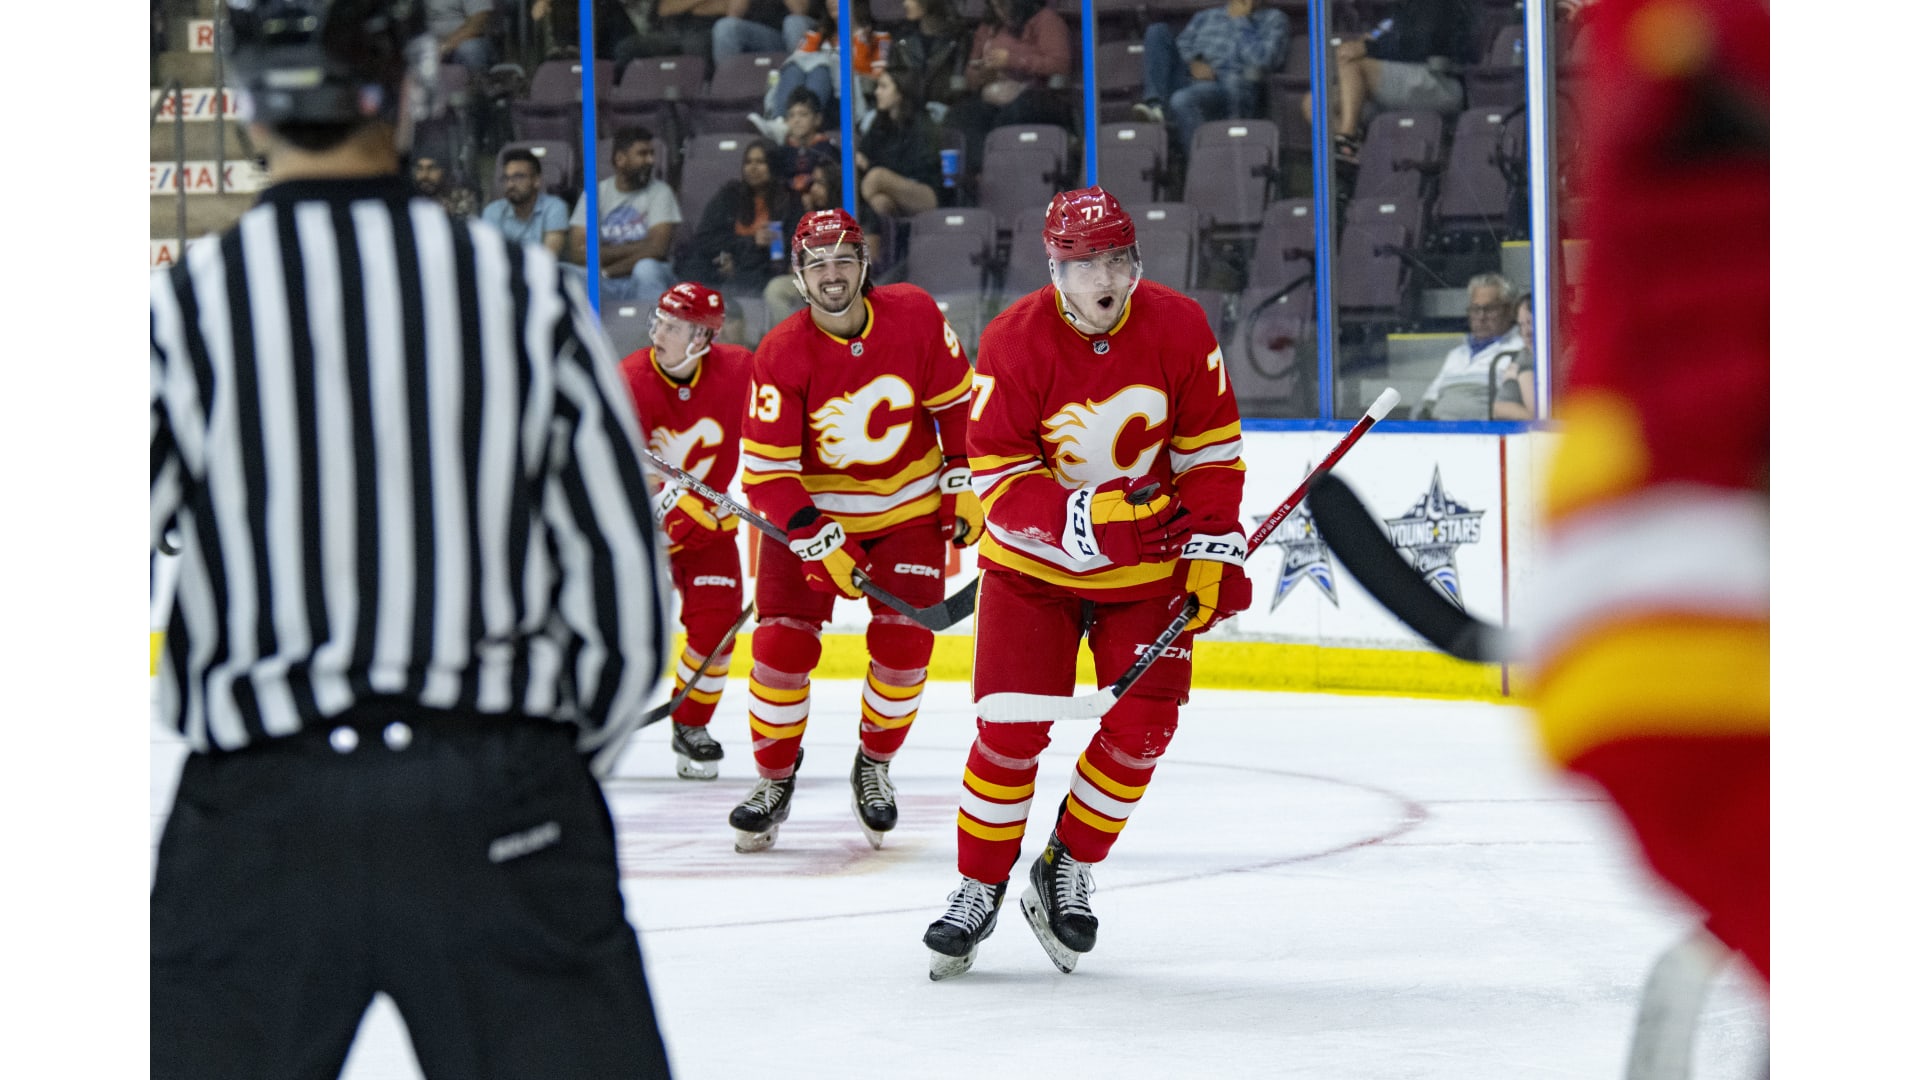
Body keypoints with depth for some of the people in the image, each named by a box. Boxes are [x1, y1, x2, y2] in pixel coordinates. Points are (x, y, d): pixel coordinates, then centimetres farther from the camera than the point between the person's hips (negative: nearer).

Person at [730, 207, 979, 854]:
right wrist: (819, 542, -30)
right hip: (810, 512, -1)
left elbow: (956, 401, 1)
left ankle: (875, 766, 17)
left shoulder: (915, 317, -15)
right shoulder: (781, 356, -20)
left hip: (910, 507, 1)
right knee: (783, 642, -9)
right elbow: (765, 472, -20)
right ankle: (775, 777, 8)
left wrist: (962, 484, 1)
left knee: (903, 644, -6)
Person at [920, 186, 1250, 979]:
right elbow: (995, 476, -18)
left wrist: (1214, 550, -7)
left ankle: (1068, 871, 13)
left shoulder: (1179, 330, -10)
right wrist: (1074, 519, -33)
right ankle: (978, 889, 6)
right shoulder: (1014, 342, -18)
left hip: (1148, 566, 2)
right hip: (1034, 561, -2)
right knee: (1013, 727, -9)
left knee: (1141, 725, -6)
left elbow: (1211, 450, 1)